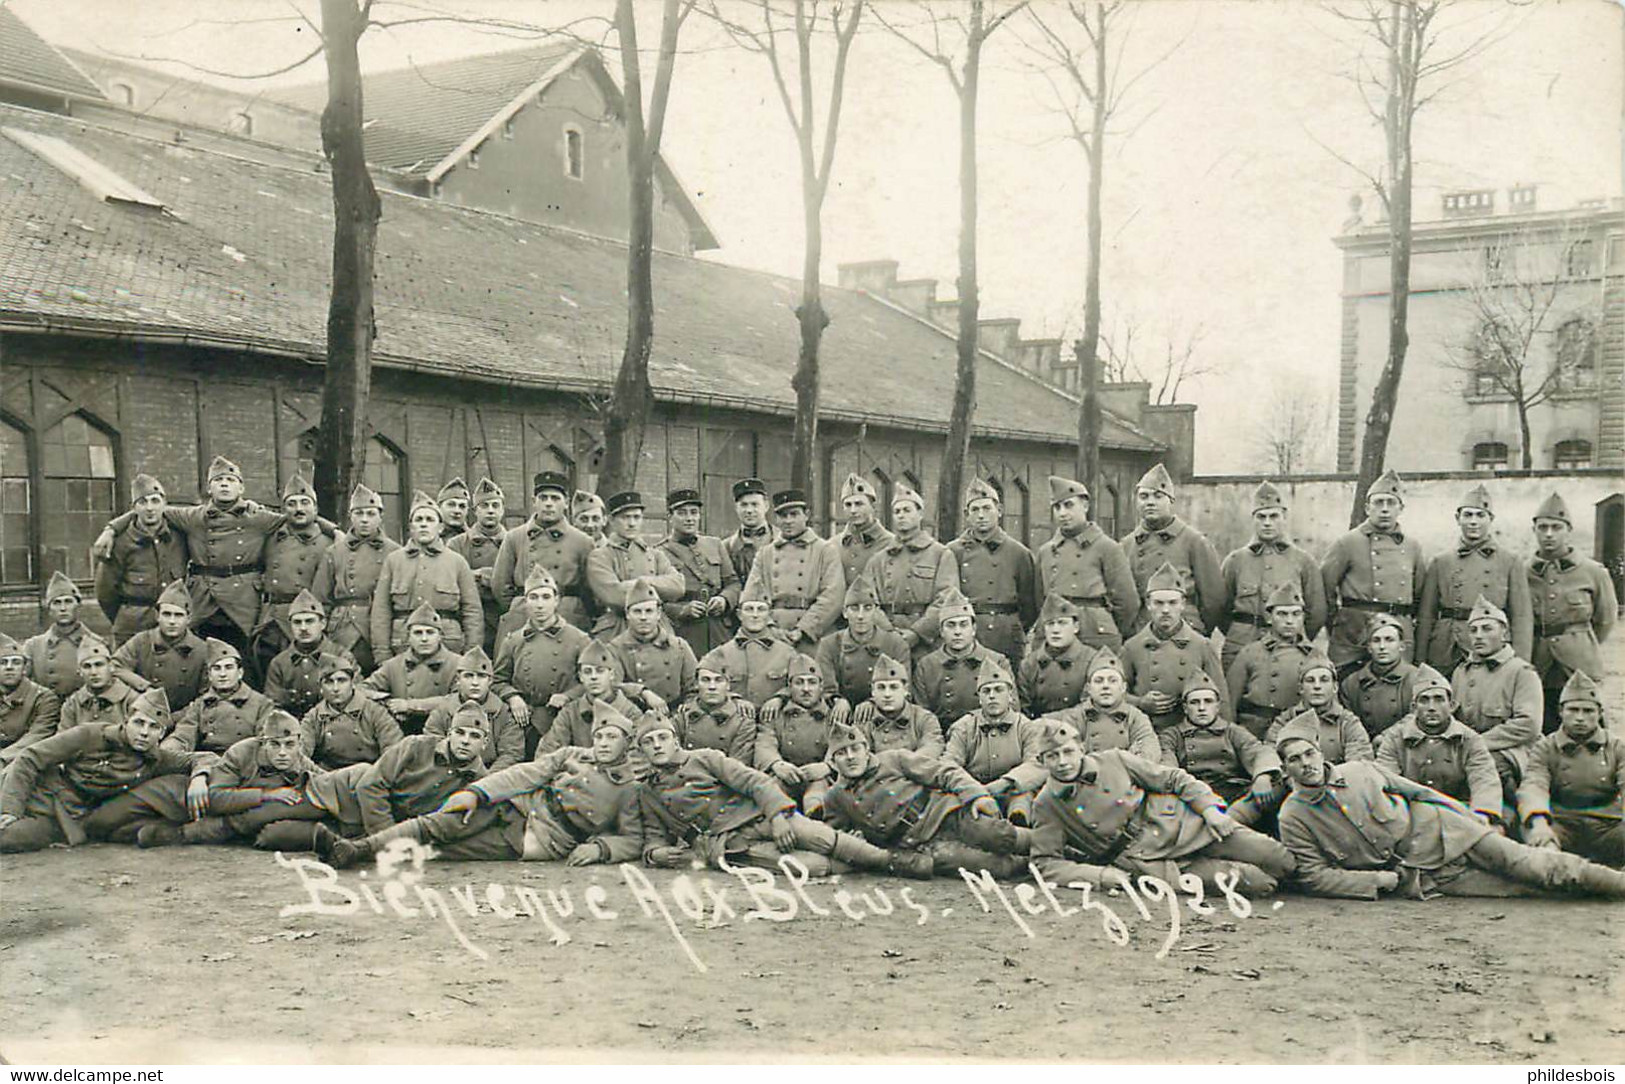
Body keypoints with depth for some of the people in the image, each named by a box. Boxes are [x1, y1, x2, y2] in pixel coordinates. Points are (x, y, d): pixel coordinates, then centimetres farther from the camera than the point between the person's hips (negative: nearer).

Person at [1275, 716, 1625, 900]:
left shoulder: (1360, 771, 0)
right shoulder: (1293, 818, -8)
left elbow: (1416, 791, 12)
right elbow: (1314, 875, -9)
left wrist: (1472, 818, 13)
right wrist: (1377, 880, -14)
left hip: (1433, 833, 2)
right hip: (1411, 878, -2)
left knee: (1525, 864, -9)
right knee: (1515, 887, -13)